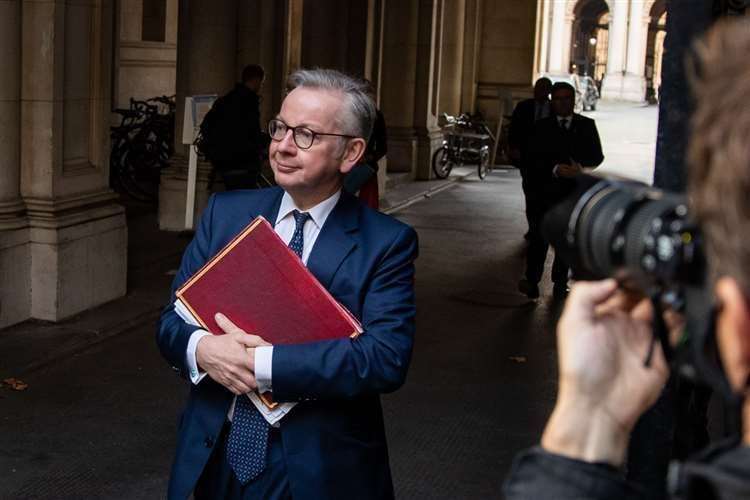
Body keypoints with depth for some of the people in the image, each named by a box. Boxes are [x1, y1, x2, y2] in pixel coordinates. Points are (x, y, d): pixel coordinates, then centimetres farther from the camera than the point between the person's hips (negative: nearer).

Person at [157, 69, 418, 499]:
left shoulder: (386, 243, -10)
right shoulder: (226, 212, 1)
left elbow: (387, 359, -21)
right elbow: (173, 319, 0)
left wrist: (260, 363, -26)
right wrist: (204, 349, -22)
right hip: (216, 460, 3)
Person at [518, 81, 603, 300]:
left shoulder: (587, 125, 9)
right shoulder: (542, 126, 5)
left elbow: (597, 156, 5)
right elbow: (535, 158, -3)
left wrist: (581, 167, -15)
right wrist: (555, 169, -20)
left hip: (574, 193, 2)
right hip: (545, 192, -2)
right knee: (539, 237, -8)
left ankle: (560, 283, 17)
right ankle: (532, 282, -5)